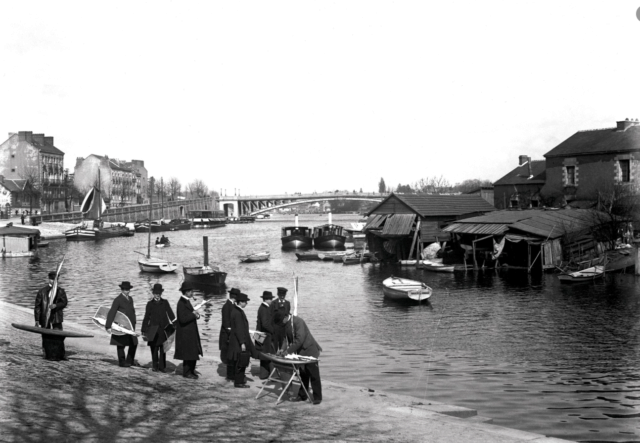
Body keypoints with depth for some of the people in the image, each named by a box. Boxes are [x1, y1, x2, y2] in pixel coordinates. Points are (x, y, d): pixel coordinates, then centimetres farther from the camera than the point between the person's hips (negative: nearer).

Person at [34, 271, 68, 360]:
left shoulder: (61, 291, 8)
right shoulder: (42, 291, 3)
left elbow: (64, 303, -5)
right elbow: (37, 306, 2)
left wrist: (55, 305, -25)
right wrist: (37, 320, -3)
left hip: (57, 318, 1)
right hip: (45, 318, -1)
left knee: (58, 336, -3)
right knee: (47, 337, -1)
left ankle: (60, 355, 4)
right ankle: (48, 355, 7)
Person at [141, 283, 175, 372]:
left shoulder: (165, 302, 6)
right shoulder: (150, 304, 6)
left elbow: (171, 315, 2)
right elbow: (146, 317, 7)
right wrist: (144, 330, 5)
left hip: (164, 329, 0)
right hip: (153, 330, 0)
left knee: (163, 349, 2)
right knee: (154, 349, 2)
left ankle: (162, 366, 10)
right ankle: (155, 366, 12)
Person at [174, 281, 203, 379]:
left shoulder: (186, 301, 11)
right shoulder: (181, 303, -19)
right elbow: (183, 319, -25)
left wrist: (195, 314, 0)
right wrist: (193, 314, -16)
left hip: (191, 332, 9)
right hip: (185, 333, -9)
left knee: (193, 352, 12)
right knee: (188, 352, -1)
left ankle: (191, 371, 22)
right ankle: (186, 372, 10)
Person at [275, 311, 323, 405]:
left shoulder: (298, 321, -24)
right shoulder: (287, 324, 1)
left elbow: (300, 340, -28)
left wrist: (288, 351, -25)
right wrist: (284, 350, -3)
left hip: (310, 350, -8)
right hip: (301, 351, 8)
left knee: (313, 375, -3)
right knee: (303, 374, 12)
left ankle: (317, 397, 3)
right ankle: (302, 395, 20)